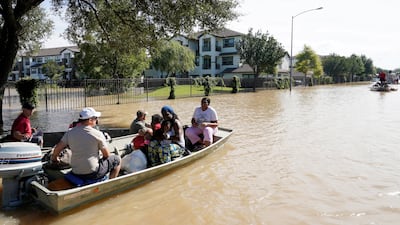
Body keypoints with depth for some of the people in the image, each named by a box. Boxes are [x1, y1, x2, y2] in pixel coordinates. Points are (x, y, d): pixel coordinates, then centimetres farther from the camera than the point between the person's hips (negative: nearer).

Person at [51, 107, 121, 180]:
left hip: (76, 173, 6)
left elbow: (57, 148, 7)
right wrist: (102, 159, 16)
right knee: (117, 159, 14)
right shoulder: (98, 134, -14)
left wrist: (54, 158, 27)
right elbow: (107, 155, -6)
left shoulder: (70, 133, -1)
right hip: (93, 173, -6)